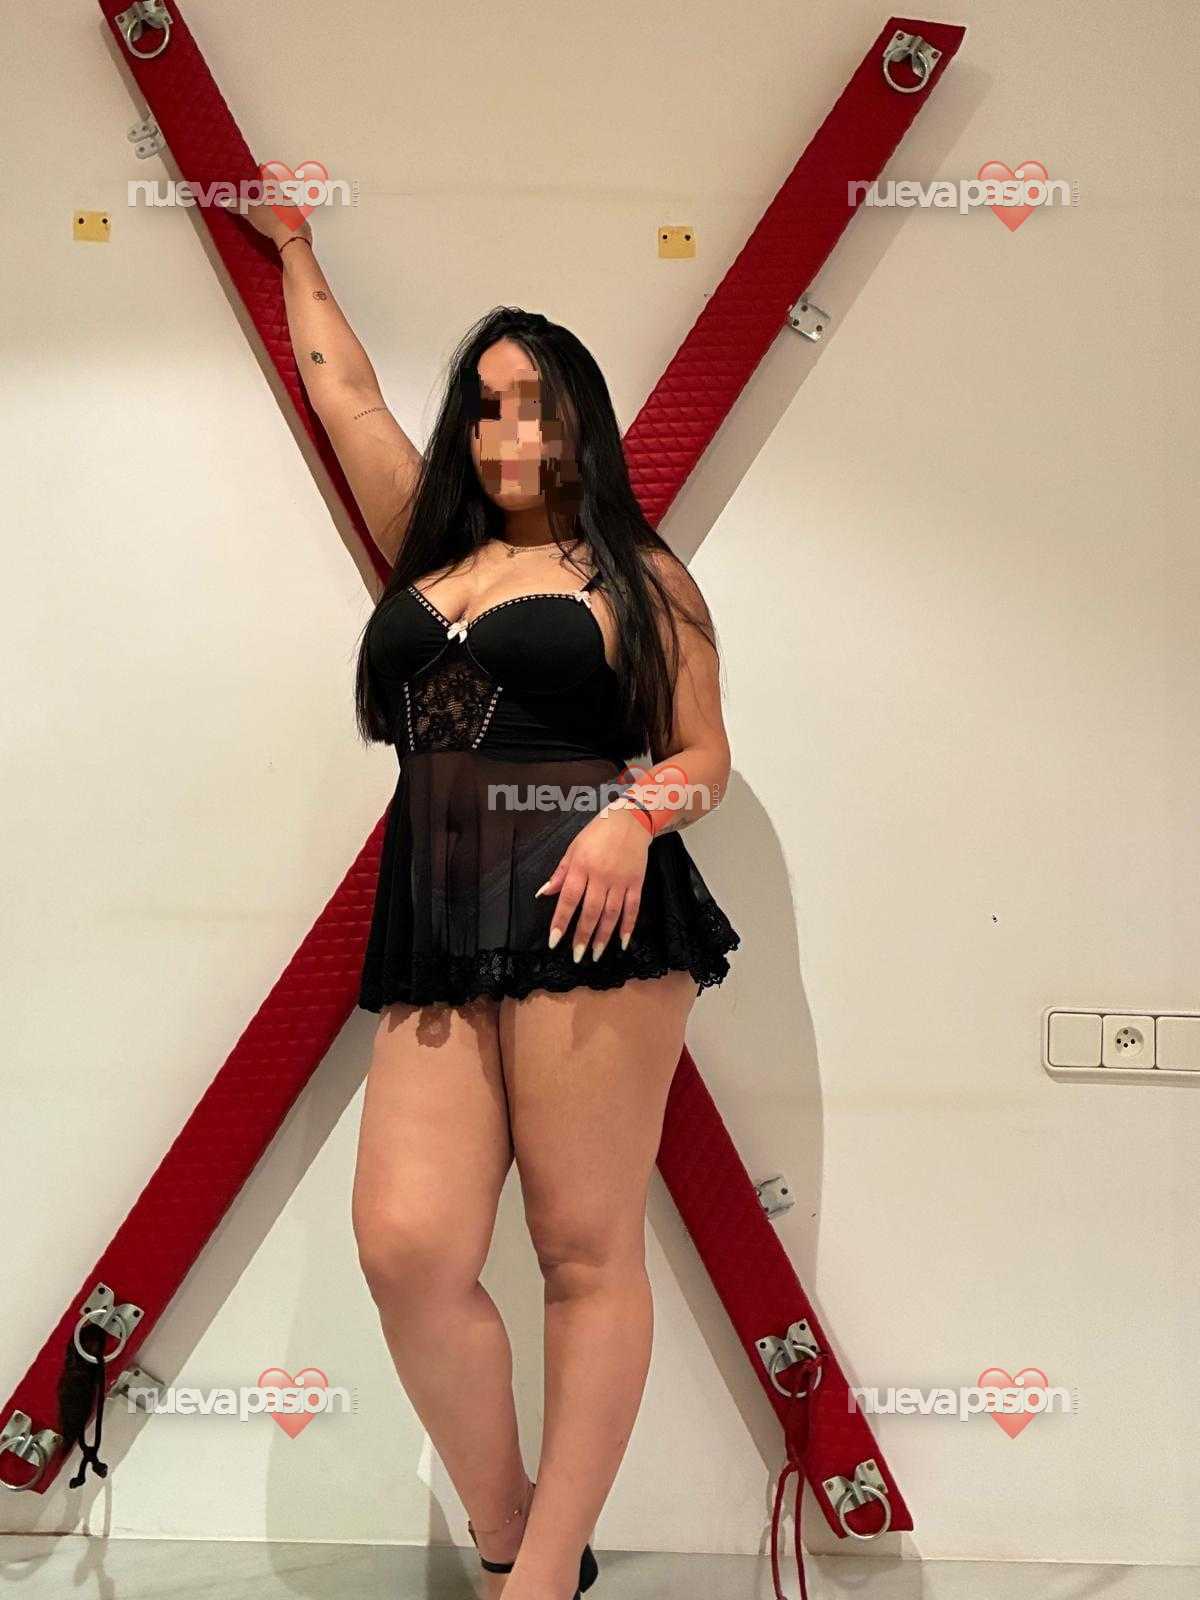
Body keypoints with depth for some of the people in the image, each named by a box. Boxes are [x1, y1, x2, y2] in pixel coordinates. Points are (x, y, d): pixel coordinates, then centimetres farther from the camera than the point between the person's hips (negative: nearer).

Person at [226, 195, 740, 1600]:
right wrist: (294, 249, 45)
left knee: (587, 1253, -3)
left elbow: (703, 754, 7)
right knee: (407, 1247, -8)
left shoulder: (639, 575, 10)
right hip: (437, 933, 4)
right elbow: (346, 393, 34)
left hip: (592, 908, -4)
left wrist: (638, 814, -13)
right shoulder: (429, 547, 22)